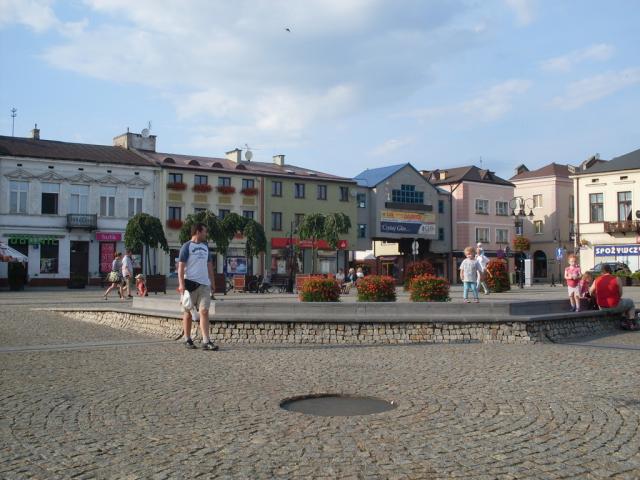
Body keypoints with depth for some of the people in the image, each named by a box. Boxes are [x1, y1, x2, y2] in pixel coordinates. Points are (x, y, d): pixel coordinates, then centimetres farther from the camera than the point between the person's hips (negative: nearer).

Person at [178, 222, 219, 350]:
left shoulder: (205, 246, 17)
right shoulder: (187, 246, -3)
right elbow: (181, 266, -8)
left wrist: (212, 282, 17)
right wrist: (181, 284, -16)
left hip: (204, 284, 5)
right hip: (190, 283, -5)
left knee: (204, 311, -5)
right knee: (188, 312, 5)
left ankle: (206, 341, -9)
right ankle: (187, 340, 16)